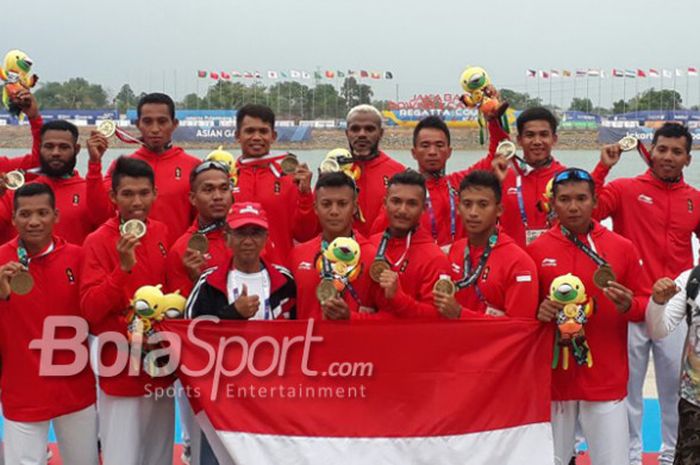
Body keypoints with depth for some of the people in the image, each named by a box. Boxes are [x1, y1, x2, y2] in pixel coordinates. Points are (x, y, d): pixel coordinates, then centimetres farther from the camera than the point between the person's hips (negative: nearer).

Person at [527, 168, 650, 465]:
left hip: (606, 381, 0)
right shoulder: (535, 250, 1)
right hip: (553, 379, 0)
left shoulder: (623, 248, 2)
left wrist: (628, 306, -14)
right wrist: (537, 312, -15)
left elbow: (645, 304, 7)